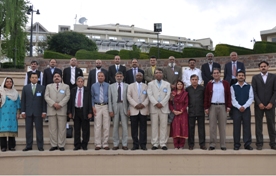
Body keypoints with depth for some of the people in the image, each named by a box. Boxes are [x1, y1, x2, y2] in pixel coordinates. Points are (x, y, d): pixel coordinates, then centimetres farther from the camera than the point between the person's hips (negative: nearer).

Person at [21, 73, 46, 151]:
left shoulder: (42, 88, 5)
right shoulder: (25, 88, 9)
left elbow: (44, 100, 2)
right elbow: (23, 100, 7)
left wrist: (44, 111, -4)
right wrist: (23, 111, 0)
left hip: (38, 112, -1)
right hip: (28, 112, 2)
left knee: (39, 129, 0)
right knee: (28, 130, 4)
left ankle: (40, 146, 4)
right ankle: (28, 146, 12)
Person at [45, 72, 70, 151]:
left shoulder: (66, 86, 15)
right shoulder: (49, 86, 17)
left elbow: (67, 96, 2)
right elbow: (46, 96, 5)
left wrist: (60, 104, -11)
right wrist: (53, 104, -11)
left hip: (62, 110, -1)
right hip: (51, 110, 1)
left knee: (62, 128, -2)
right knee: (52, 129, 1)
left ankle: (61, 145, 2)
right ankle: (54, 145, 6)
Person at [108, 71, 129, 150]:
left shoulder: (126, 86, 6)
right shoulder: (111, 86, 9)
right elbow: (109, 99, 5)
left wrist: (129, 109, -4)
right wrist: (110, 110, -3)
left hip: (124, 106, -1)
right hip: (115, 107, 1)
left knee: (125, 126, 0)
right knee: (115, 126, 4)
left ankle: (124, 144, 7)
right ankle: (115, 144, 11)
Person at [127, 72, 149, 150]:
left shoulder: (146, 86, 12)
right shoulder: (130, 86, 12)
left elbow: (148, 97, 3)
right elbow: (129, 96, 1)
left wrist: (143, 104, -12)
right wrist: (135, 105, -11)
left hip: (143, 109, 0)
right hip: (134, 110, 0)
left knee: (143, 128, 1)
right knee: (134, 128, 0)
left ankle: (143, 144, 5)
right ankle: (135, 144, 6)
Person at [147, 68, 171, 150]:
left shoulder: (167, 84, 12)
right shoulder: (150, 84, 10)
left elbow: (168, 95, 2)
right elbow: (150, 95, -1)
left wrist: (162, 104, -10)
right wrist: (156, 103, -13)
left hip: (164, 107, 0)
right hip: (154, 108, 0)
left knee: (164, 126, -1)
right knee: (154, 126, 0)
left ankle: (163, 144, 3)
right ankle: (155, 144, 5)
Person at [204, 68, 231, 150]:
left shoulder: (225, 83, 9)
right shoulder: (209, 84, 9)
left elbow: (228, 95, 6)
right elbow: (206, 96, 6)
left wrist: (228, 106, -2)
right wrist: (206, 107, -1)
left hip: (222, 106, 0)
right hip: (212, 106, 0)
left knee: (222, 126, 2)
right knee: (212, 126, 0)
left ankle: (223, 145, 6)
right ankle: (212, 144, 4)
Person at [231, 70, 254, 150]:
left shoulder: (249, 87, 8)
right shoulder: (233, 87, 5)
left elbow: (251, 98, -1)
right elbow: (233, 98, -3)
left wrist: (244, 106, -13)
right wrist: (239, 107, -15)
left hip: (246, 109, 1)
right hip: (236, 109, -1)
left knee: (247, 127, 1)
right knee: (236, 127, 1)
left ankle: (247, 144, 6)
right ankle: (236, 144, 6)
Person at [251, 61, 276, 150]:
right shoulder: (255, 77, 7)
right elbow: (254, 92, 1)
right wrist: (259, 103, -9)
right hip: (259, 105, 0)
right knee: (258, 125, 0)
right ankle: (259, 143, 5)